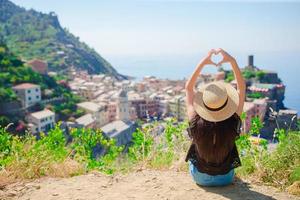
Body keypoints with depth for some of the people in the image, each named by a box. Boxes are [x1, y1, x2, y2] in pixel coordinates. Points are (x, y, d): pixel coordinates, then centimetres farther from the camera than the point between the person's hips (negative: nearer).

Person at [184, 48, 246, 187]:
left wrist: (202, 63, -22)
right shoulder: (232, 124, -31)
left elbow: (188, 88, -18)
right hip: (226, 178, 1)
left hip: (200, 178, 0)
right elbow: (242, 88, -19)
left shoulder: (196, 124, -31)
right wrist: (232, 61, -26)